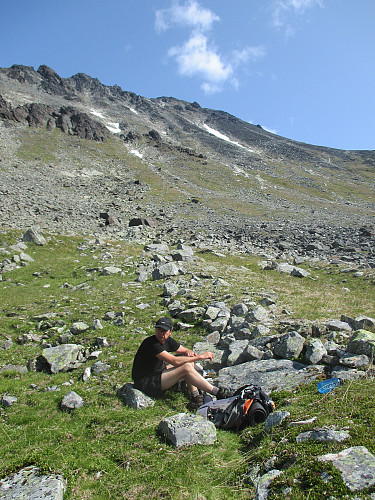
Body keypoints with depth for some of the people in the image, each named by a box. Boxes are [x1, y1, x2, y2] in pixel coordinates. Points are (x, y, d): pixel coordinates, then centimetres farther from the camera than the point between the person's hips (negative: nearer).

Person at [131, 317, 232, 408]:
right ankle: (217, 393, -17)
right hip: (145, 384, -10)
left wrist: (189, 353, -13)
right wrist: (201, 356, -25)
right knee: (186, 367, -22)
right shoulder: (151, 343, -25)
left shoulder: (167, 340, 2)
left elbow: (184, 350, 14)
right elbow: (175, 361, -30)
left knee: (189, 360, 1)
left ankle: (195, 396, -7)